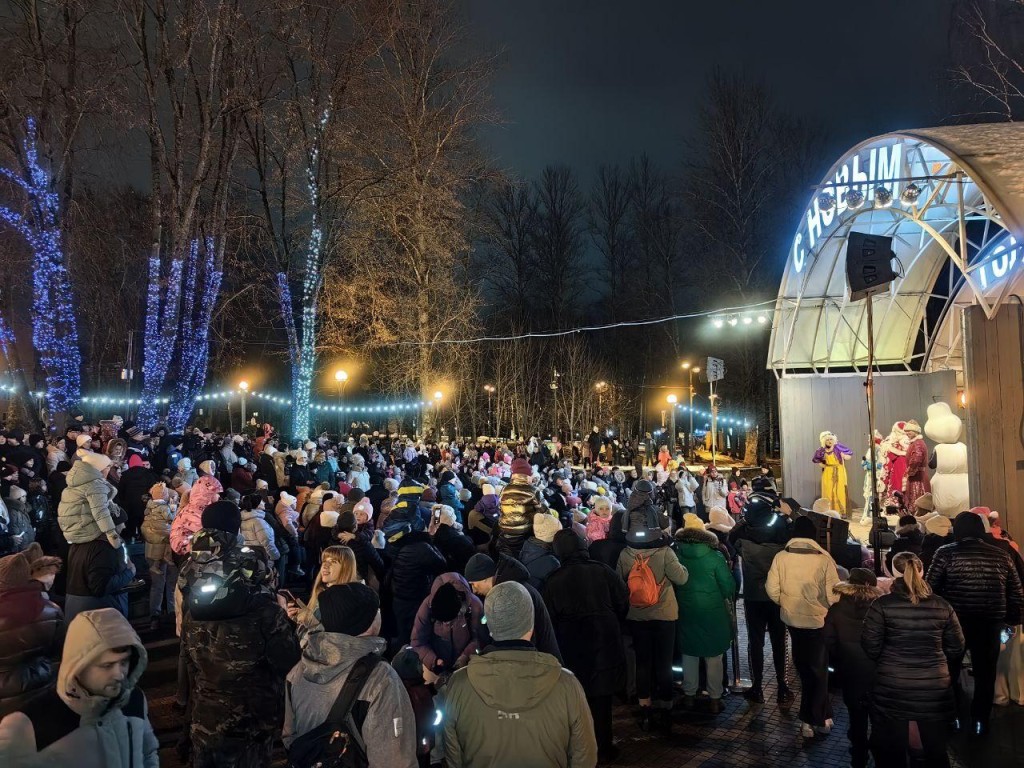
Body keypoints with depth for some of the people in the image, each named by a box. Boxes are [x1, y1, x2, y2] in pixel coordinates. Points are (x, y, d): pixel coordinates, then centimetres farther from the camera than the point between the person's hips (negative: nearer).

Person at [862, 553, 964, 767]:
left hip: (891, 689, -2)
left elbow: (870, 648, -8)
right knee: (937, 751, 17)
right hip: (935, 688, 3)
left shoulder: (882, 605, -9)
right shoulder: (942, 606, -1)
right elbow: (957, 648, 6)